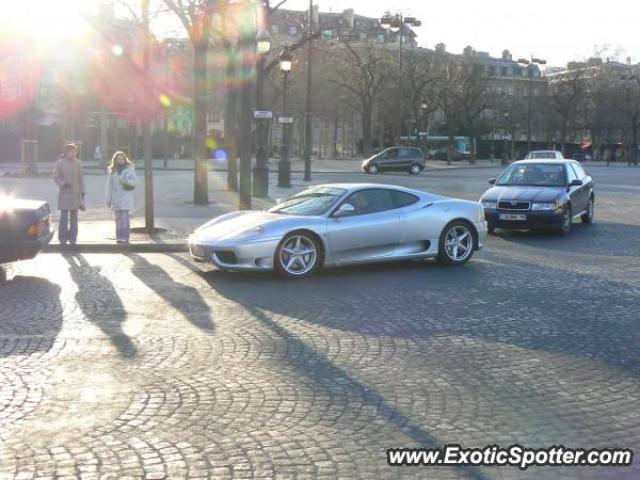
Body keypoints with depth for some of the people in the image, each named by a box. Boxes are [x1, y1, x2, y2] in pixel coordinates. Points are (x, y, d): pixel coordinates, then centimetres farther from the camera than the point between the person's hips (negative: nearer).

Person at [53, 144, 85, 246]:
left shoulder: (78, 163, 6)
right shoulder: (60, 163, 0)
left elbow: (81, 179, 8)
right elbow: (55, 177, 1)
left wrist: (82, 193, 5)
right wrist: (62, 184, -17)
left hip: (75, 193, 2)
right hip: (64, 193, -2)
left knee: (74, 217, 5)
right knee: (64, 217, -5)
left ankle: (72, 239, 11)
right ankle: (63, 239, 1)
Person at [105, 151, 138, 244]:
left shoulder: (129, 169, 2)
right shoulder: (113, 171, 11)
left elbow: (135, 182, -1)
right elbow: (109, 185, 10)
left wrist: (127, 181, -20)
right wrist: (108, 199, 7)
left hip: (126, 197, -3)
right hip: (116, 198, 3)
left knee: (125, 218, -10)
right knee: (118, 218, 7)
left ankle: (124, 237, -9)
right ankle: (119, 237, 13)